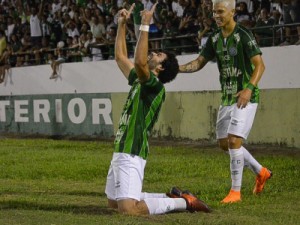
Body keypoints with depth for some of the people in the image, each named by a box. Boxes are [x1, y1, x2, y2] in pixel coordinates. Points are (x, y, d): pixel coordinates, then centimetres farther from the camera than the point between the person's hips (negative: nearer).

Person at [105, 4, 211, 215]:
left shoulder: (155, 86, -12)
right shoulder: (139, 81, 15)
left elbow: (139, 61, -30)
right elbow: (120, 57, 25)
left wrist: (145, 26, -26)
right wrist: (122, 24, 19)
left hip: (131, 155, -10)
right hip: (120, 151, 10)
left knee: (128, 209, -20)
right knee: (114, 202, 19)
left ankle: (184, 202, -5)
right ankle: (170, 197, 23)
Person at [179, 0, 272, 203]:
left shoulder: (243, 36, -15)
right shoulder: (215, 38, 7)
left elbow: (259, 65, -19)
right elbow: (199, 63, 12)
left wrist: (249, 88, -32)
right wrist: (177, 68, -5)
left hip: (245, 97, -8)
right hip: (227, 97, 8)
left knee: (233, 140, -15)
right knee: (224, 143, 11)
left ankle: (236, 191, -6)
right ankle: (261, 172, 29)